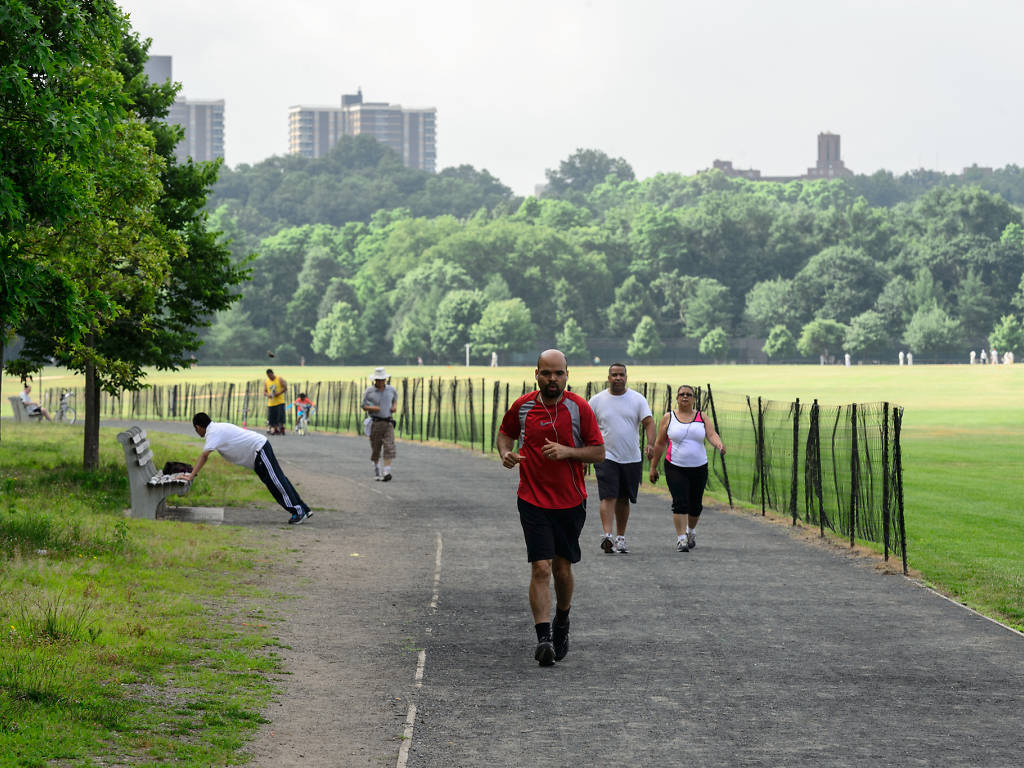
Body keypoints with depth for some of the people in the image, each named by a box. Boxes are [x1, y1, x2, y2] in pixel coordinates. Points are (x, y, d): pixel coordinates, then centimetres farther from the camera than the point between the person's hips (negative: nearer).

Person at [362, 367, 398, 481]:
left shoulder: (391, 390, 4)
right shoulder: (369, 391, -3)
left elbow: (395, 397, 26)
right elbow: (363, 406, 3)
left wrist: (395, 406, 6)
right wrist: (371, 408, -18)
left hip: (388, 423, 1)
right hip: (375, 423, -1)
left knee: (389, 448, -14)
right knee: (375, 449, 5)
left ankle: (386, 473, -19)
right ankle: (377, 473, 22)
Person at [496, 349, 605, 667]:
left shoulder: (579, 408, -4)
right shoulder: (522, 406, 1)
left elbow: (599, 452, -1)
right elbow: (505, 432, 20)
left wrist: (567, 452, -17)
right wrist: (505, 453, -1)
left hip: (570, 501, 1)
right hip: (533, 501, 0)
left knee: (562, 569, 11)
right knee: (541, 568, -12)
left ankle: (561, 623, 36)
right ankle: (543, 638, -15)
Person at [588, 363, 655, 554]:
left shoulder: (637, 399, 3)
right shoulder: (597, 400, 3)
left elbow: (649, 422, -4)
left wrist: (650, 443, -22)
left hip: (631, 459, 2)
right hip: (606, 457, -2)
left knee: (623, 500, 10)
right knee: (608, 497, -16)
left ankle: (620, 538, 20)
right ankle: (607, 535, -27)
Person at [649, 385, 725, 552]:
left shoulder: (701, 417, 7)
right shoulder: (668, 418, 3)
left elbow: (712, 434, -7)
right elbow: (660, 444, 6)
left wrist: (719, 444, -30)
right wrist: (653, 467, 7)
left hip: (699, 468, 2)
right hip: (675, 468, -2)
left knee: (695, 505, 10)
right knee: (680, 503, -15)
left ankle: (690, 531, 36)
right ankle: (681, 538, -13)